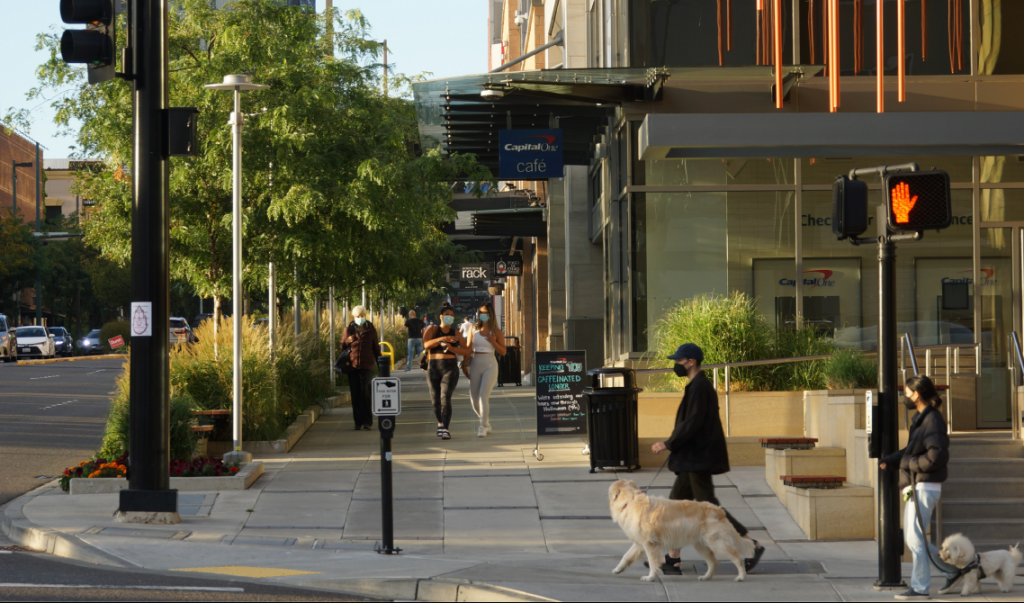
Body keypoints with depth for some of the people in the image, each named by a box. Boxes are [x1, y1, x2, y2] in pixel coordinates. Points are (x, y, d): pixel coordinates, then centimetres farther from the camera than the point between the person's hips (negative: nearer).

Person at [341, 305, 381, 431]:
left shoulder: (371, 330, 5)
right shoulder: (349, 329, 5)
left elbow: (376, 348, 11)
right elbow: (342, 346, 13)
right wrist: (347, 341, -10)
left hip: (367, 366, -1)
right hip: (352, 366, 2)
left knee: (365, 393, -9)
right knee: (355, 395, 3)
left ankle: (367, 422, -5)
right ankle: (358, 422, 10)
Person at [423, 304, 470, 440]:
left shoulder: (456, 334, 8)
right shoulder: (432, 330, 7)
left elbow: (466, 351, 4)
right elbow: (426, 344, -11)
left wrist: (452, 348, -12)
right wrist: (442, 339, -24)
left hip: (450, 368, -1)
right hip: (433, 368, 1)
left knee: (445, 398, -16)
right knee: (435, 399, 6)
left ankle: (445, 429, -21)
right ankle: (440, 422, 33)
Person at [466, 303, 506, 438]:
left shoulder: (496, 331, 1)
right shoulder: (474, 329, 8)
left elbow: (503, 352, 3)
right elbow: (468, 349, 12)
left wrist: (493, 342, -13)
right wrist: (464, 366, 7)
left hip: (490, 366, -4)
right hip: (475, 365, 4)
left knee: (483, 396, -19)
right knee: (474, 400, 5)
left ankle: (482, 427, -16)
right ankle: (486, 423, 29)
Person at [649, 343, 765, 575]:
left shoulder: (699, 387, -17)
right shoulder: (700, 385, 15)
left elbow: (692, 423, -22)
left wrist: (668, 444, -16)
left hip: (699, 459, -11)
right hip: (693, 460, 11)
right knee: (676, 502, 11)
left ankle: (752, 546, -5)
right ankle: (672, 560, 13)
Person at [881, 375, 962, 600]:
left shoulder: (933, 421, -15)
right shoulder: (921, 419, 15)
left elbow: (938, 456, -24)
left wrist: (908, 463, -15)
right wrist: (889, 461, 6)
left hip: (925, 487, -10)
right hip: (915, 488, 10)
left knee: (915, 538, -6)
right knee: (912, 538, 13)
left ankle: (919, 587, 0)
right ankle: (952, 571, 21)